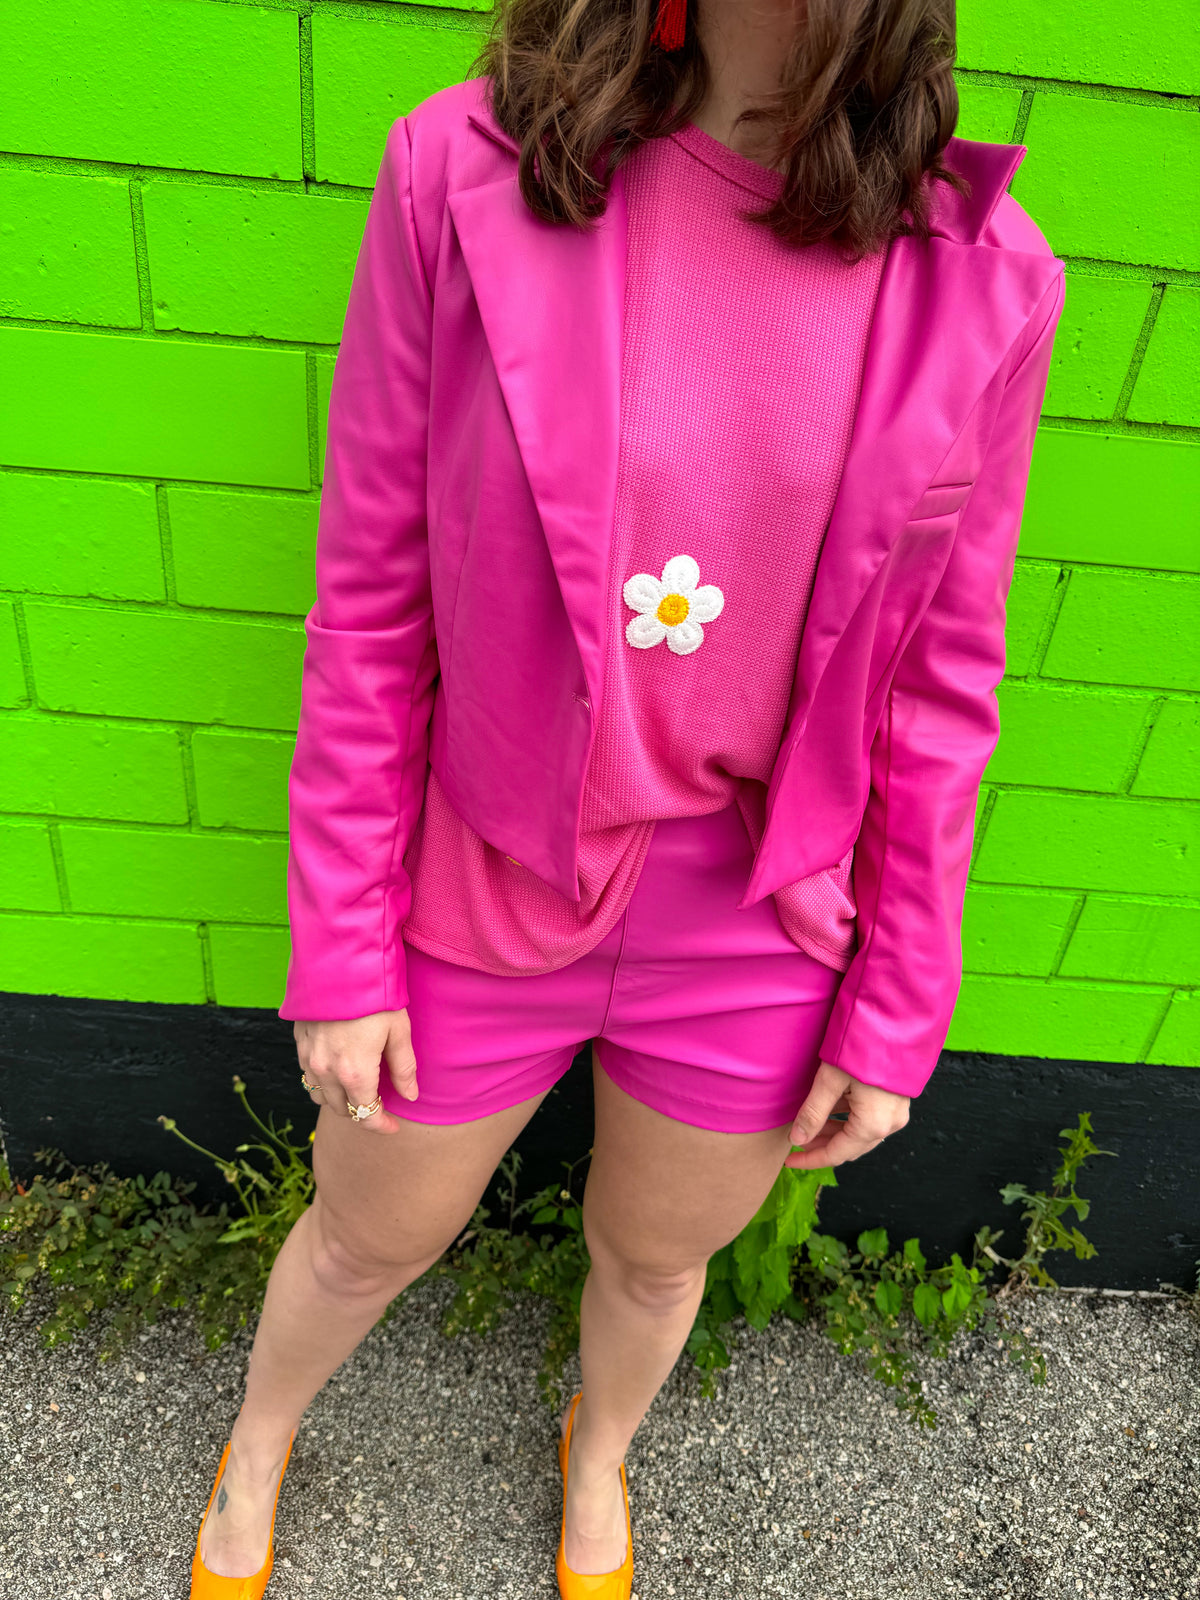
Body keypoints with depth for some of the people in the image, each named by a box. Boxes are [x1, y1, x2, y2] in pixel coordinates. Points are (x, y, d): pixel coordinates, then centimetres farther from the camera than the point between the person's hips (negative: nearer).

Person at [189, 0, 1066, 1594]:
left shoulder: (983, 276, -9)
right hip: (485, 898, 0)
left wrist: (897, 1015, 1)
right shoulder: (466, 175, -13)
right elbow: (371, 602, -9)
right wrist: (340, 951, -4)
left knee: (656, 1262, 27)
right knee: (369, 1239, 25)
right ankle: (256, 1449, 65)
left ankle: (597, 1458, 67)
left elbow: (943, 687, -3)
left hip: (754, 941, 2)